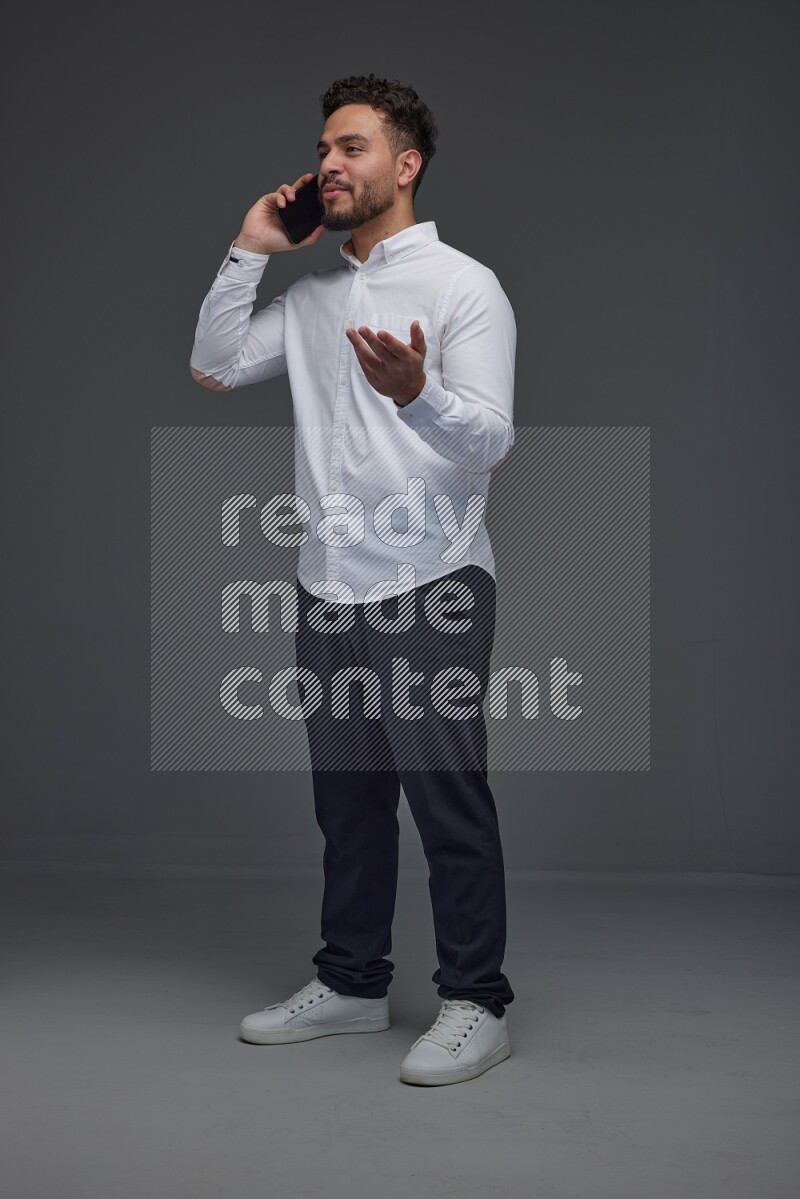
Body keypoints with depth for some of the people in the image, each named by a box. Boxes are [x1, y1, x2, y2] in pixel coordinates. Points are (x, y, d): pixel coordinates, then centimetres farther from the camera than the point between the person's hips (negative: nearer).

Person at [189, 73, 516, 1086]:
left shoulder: (462, 286, -5)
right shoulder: (312, 297, 16)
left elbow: (490, 438, -14)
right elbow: (214, 366, 12)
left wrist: (415, 394, -35)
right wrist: (249, 249, 7)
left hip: (430, 584, -6)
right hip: (329, 584, 7)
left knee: (447, 795, -4)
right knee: (346, 794, 13)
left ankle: (475, 1003, 7)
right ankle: (351, 983, 25)